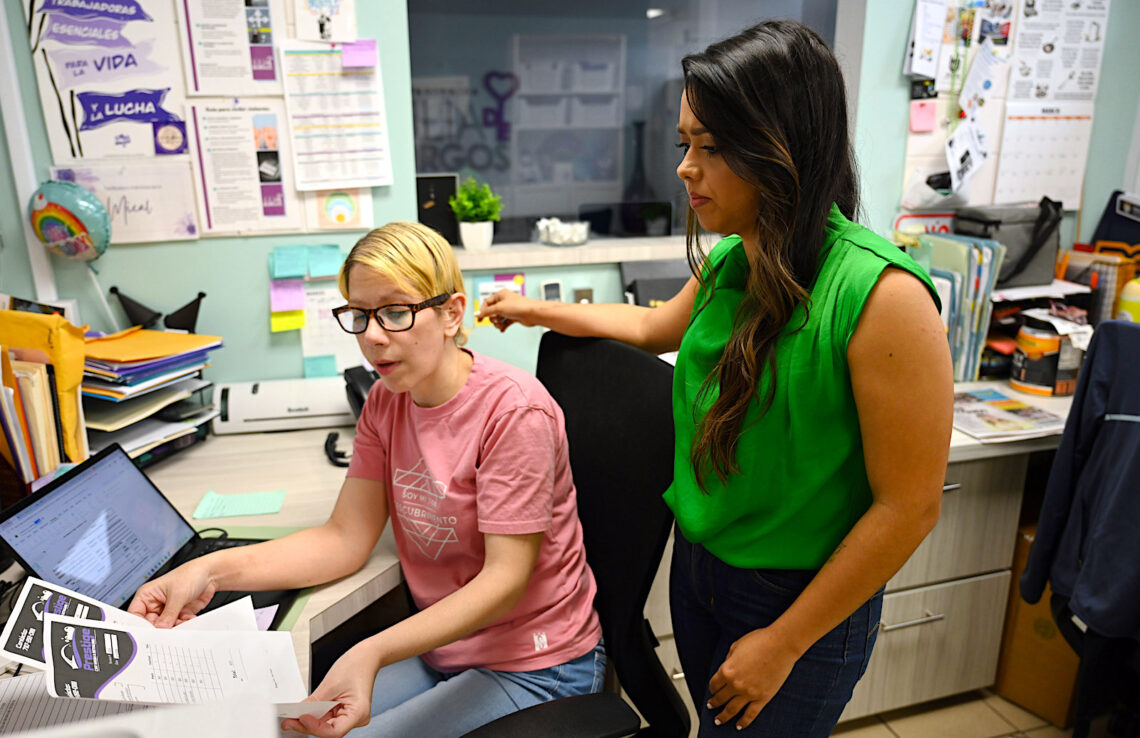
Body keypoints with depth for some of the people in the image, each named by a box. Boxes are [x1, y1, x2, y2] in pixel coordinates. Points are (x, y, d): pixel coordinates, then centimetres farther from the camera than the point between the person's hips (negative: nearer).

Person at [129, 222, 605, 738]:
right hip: (437, 647, 6)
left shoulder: (514, 410, -22)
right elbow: (346, 538, -1)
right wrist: (212, 571, -16)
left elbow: (505, 577, -23)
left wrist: (372, 653, -36)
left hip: (532, 669, -6)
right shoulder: (384, 403, 1)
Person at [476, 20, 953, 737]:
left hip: (802, 599, -6)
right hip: (698, 562, 7)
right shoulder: (728, 260, -6)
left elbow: (908, 508, -22)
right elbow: (659, 325, 17)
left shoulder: (880, 294, -27)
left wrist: (783, 644, -14)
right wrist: (536, 309, 21)